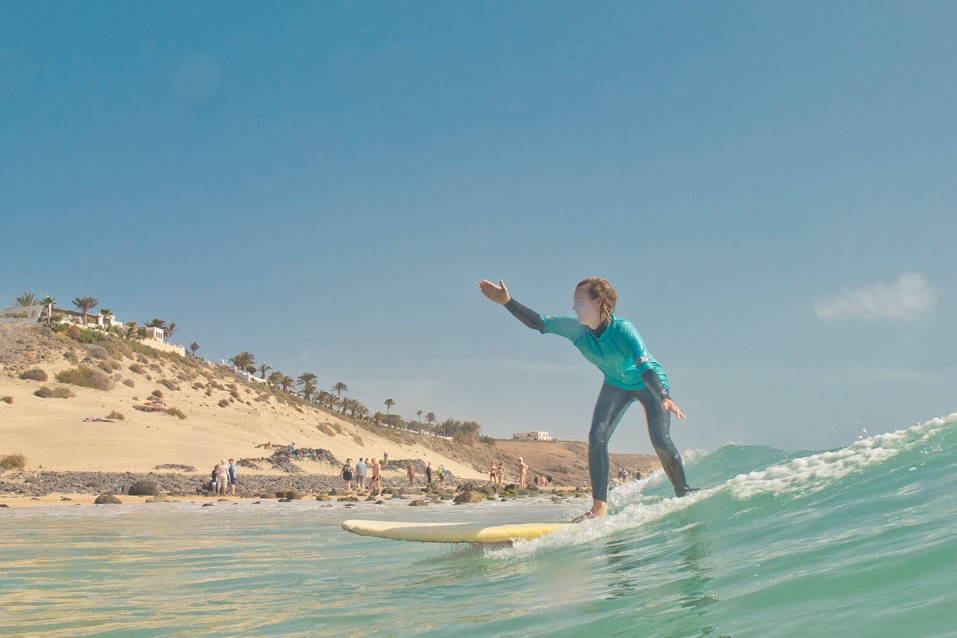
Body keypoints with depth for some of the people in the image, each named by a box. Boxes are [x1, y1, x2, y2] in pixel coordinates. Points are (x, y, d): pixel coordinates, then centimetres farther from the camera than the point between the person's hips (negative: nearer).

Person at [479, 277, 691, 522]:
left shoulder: (623, 330, -37)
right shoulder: (575, 328, -22)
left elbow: (647, 369, -45)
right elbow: (538, 322, -17)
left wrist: (665, 398, -61)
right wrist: (507, 302, -27)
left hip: (649, 384, -5)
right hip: (616, 385, 5)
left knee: (660, 440, -18)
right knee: (597, 437, -13)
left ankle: (683, 493, 6)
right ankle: (600, 506, -10)